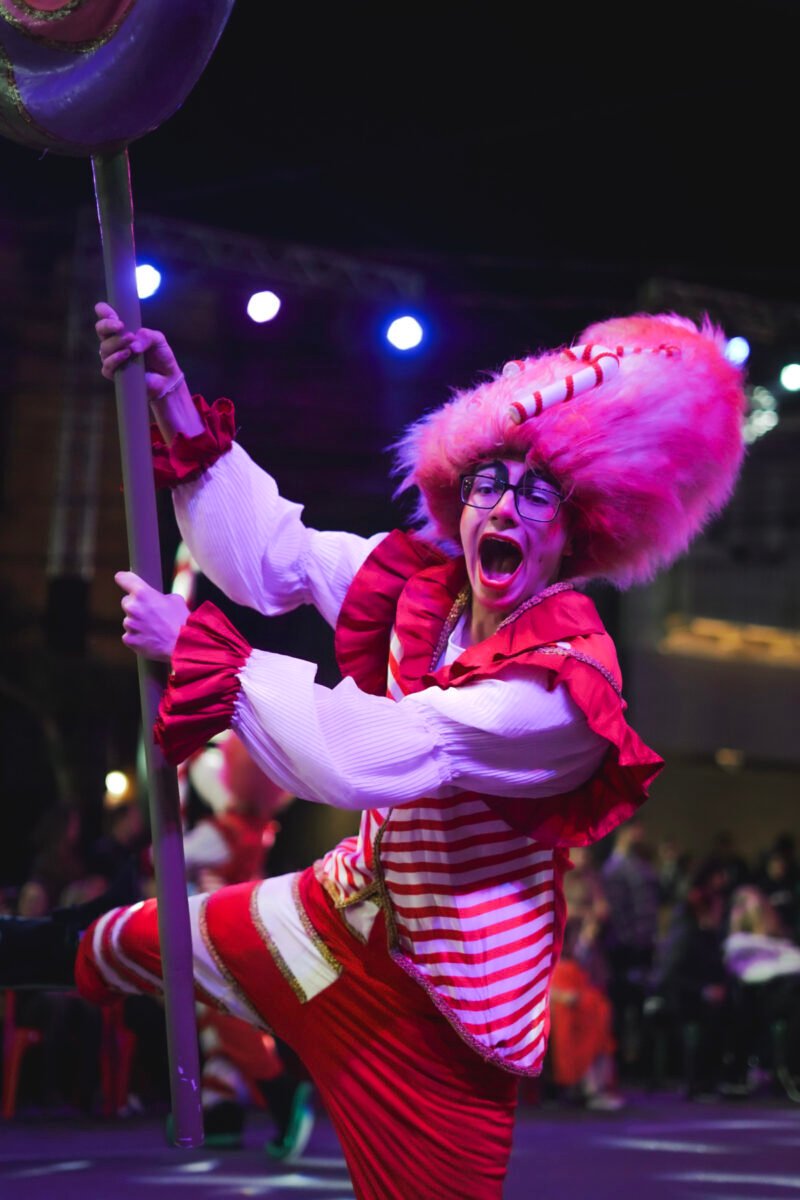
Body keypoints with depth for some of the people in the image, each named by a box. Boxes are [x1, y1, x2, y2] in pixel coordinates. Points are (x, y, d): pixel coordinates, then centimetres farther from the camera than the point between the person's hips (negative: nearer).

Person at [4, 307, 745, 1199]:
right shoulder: (422, 586, -9)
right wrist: (178, 411, -6)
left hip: (437, 987, -7)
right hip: (349, 911, 7)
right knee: (143, 941, 27)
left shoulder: (563, 682, -31)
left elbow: (362, 755, -36)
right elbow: (272, 553, 2)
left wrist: (191, 646, -30)